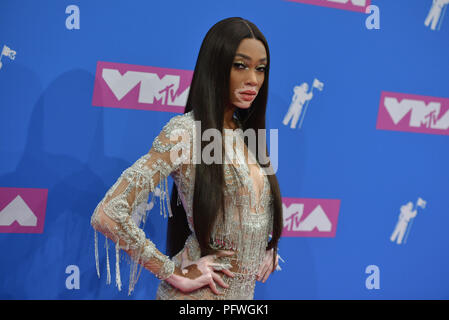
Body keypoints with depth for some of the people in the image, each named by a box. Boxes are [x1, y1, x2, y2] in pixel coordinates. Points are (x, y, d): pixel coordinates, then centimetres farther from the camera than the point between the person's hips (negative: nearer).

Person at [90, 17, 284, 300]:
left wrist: (268, 245, 6)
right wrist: (175, 274, -19)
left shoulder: (247, 134, 3)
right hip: (199, 294, -7)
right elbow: (108, 214, -24)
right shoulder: (185, 131, -17)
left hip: (246, 291, 7)